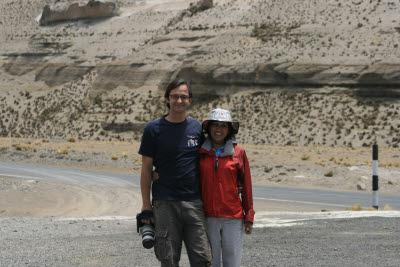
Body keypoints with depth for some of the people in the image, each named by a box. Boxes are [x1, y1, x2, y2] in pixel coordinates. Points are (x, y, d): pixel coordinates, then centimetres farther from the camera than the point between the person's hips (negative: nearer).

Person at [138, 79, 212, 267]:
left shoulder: (197, 128, 9)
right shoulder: (153, 129, 1)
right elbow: (146, 170, 3)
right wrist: (146, 205, -2)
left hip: (194, 202, 2)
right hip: (165, 204, -2)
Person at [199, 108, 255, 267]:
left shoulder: (238, 153, 3)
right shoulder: (200, 153, 5)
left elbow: (246, 187, 6)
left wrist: (249, 218, 3)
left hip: (233, 218, -1)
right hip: (207, 217, 1)